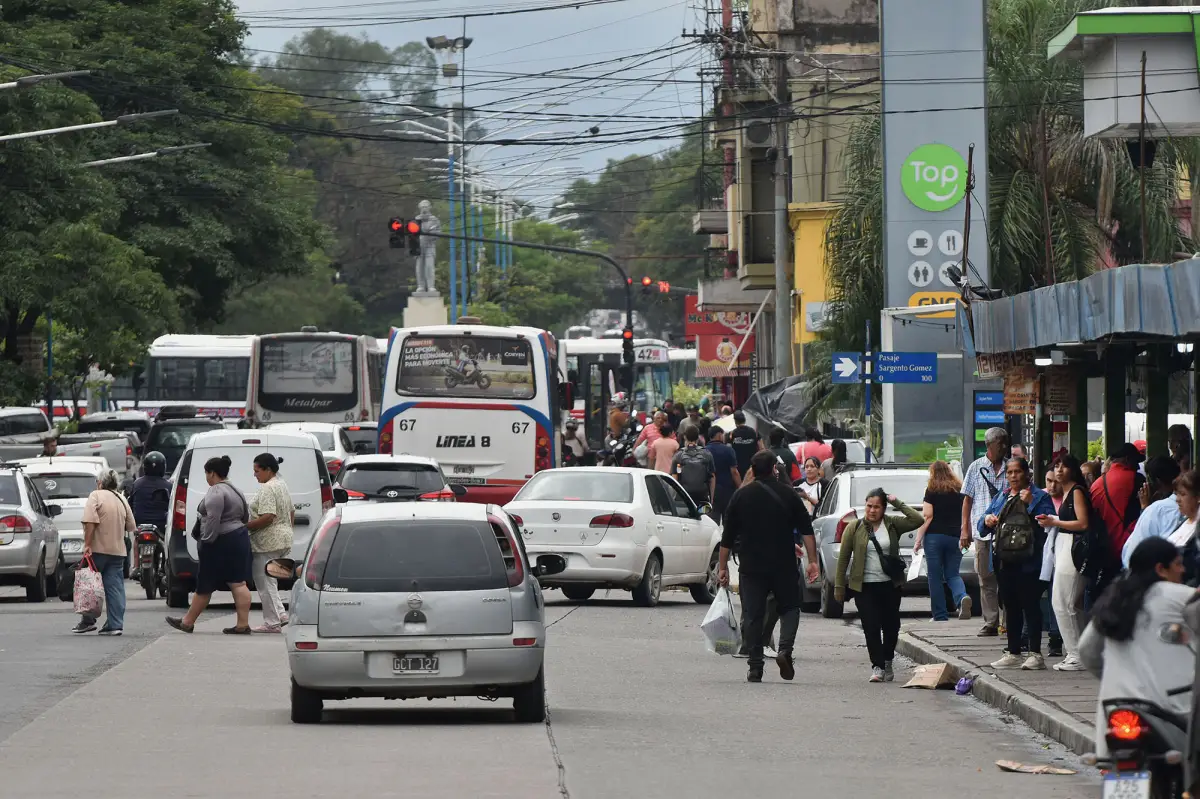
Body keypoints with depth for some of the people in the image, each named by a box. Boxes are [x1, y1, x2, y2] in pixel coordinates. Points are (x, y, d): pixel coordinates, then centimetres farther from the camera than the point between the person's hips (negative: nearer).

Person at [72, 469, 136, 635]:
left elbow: (90, 522, -18)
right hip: (118, 550, 5)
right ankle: (115, 625, -2)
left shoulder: (96, 496, -6)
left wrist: (87, 544, -19)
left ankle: (88, 621, 8)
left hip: (98, 549, -5)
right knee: (115, 587, 3)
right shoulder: (122, 500, 12)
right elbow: (131, 527, 14)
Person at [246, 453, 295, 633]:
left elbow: (267, 517, -24)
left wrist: (245, 526, -18)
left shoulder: (268, 489, -17)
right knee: (268, 581, 16)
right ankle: (280, 615, 8)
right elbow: (292, 513, 23)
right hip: (284, 541, 10)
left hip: (268, 542, -10)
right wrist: (287, 532, 29)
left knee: (265, 582, -5)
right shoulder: (282, 485, 16)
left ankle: (272, 623, -4)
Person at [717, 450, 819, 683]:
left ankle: (755, 667, -1)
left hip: (751, 567, 0)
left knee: (752, 615, 4)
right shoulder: (787, 494, 1)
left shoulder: (741, 496, 3)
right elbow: (806, 531, -3)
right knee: (789, 607, 14)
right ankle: (785, 649, -10)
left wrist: (722, 567, 10)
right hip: (784, 567, 0)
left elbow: (727, 537, 4)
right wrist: (812, 561, -1)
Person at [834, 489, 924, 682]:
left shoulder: (892, 525, 4)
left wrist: (898, 504, -6)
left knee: (891, 625, 8)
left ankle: (887, 662, 27)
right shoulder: (854, 528, 0)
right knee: (871, 627, -8)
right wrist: (839, 586, 1)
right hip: (865, 586, -2)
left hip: (890, 585, 2)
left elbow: (918, 520, -5)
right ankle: (877, 666, -5)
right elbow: (844, 558, 3)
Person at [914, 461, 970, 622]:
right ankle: (962, 597, -22)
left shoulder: (932, 491, -4)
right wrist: (964, 537, 21)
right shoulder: (959, 490, 8)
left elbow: (927, 516, -9)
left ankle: (940, 615, 3)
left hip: (935, 537, -4)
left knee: (935, 577, 3)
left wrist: (918, 540, -6)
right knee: (953, 574, 9)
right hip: (955, 537, 4)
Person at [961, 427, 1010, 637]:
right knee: (986, 580, 2)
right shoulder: (976, 468, 7)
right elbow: (967, 499, 9)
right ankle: (990, 623, 5)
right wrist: (965, 530, 3)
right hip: (983, 531, 0)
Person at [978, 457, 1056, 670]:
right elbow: (982, 529, 19)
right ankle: (1013, 654, 18)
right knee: (1011, 607, 12)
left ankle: (1036, 654, -6)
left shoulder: (1039, 496, -1)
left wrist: (1031, 504, -21)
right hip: (1004, 561, 7)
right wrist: (987, 520, -3)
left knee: (1030, 606, -7)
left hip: (1028, 562, -7)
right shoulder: (1000, 498, 19)